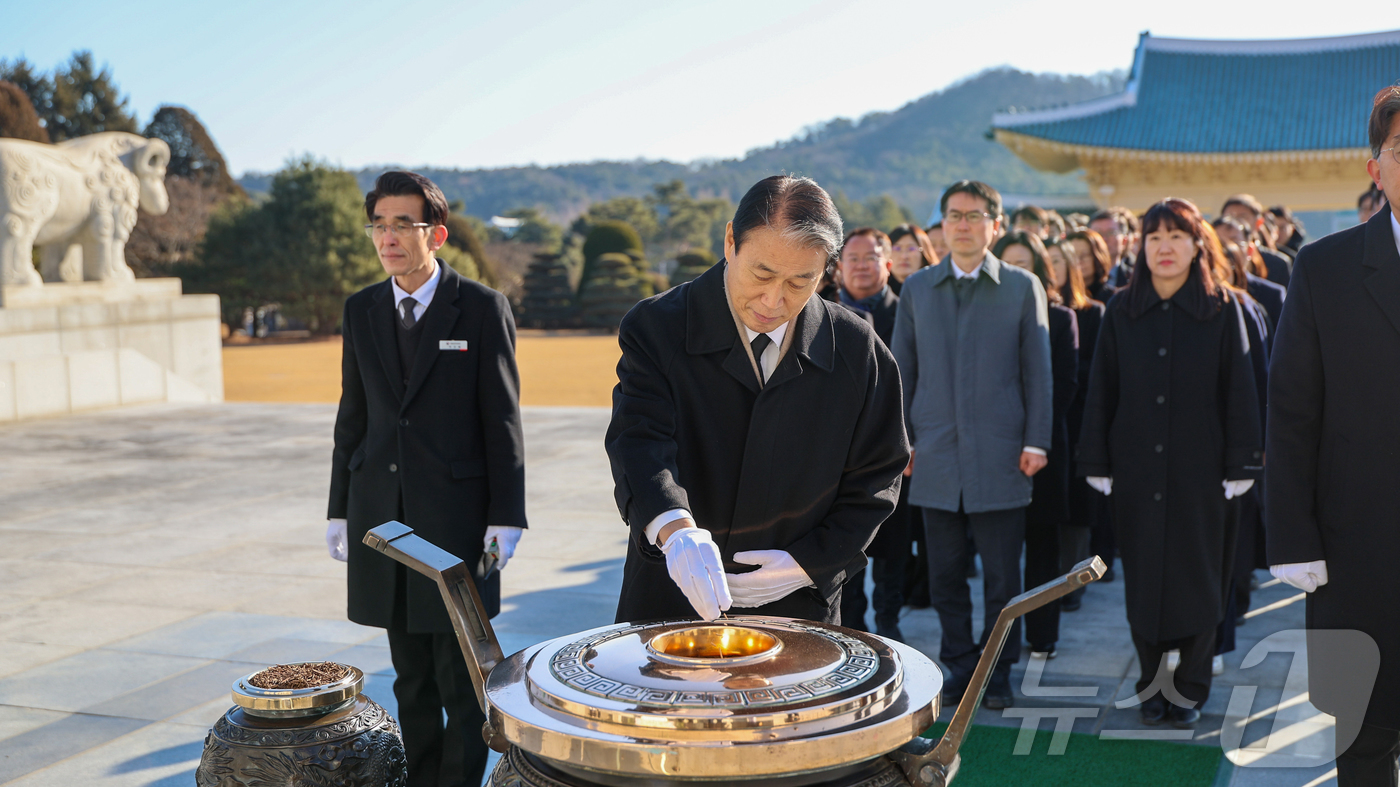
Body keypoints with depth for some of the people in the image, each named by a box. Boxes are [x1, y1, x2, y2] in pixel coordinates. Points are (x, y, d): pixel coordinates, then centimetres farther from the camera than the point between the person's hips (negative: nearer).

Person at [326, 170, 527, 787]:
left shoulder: (482, 309, -5)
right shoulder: (360, 310, 8)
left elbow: (502, 420, -5)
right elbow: (353, 417, 13)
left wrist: (505, 517, -9)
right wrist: (339, 509, 10)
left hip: (456, 518, -4)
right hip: (382, 515, 4)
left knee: (461, 683, 1)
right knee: (410, 679, 13)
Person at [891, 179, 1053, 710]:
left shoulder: (1023, 288, 5)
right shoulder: (916, 289, 11)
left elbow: (1038, 370, 4)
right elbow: (902, 369, 12)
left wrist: (1036, 441, -3)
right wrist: (899, 438, 5)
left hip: (999, 456, -2)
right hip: (936, 457, 2)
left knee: (1002, 575, 3)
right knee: (945, 573, 8)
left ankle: (998, 674, 17)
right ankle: (960, 670, 21)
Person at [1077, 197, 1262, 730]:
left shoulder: (1222, 309, 0)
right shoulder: (1121, 311, 5)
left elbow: (1239, 392, -1)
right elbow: (1101, 391, 5)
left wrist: (1240, 466, -5)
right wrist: (1096, 462, 2)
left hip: (1200, 467, -1)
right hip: (1137, 469, 2)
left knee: (1198, 578, 4)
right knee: (1142, 578, 6)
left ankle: (1190, 687, 17)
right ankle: (1151, 683, 20)